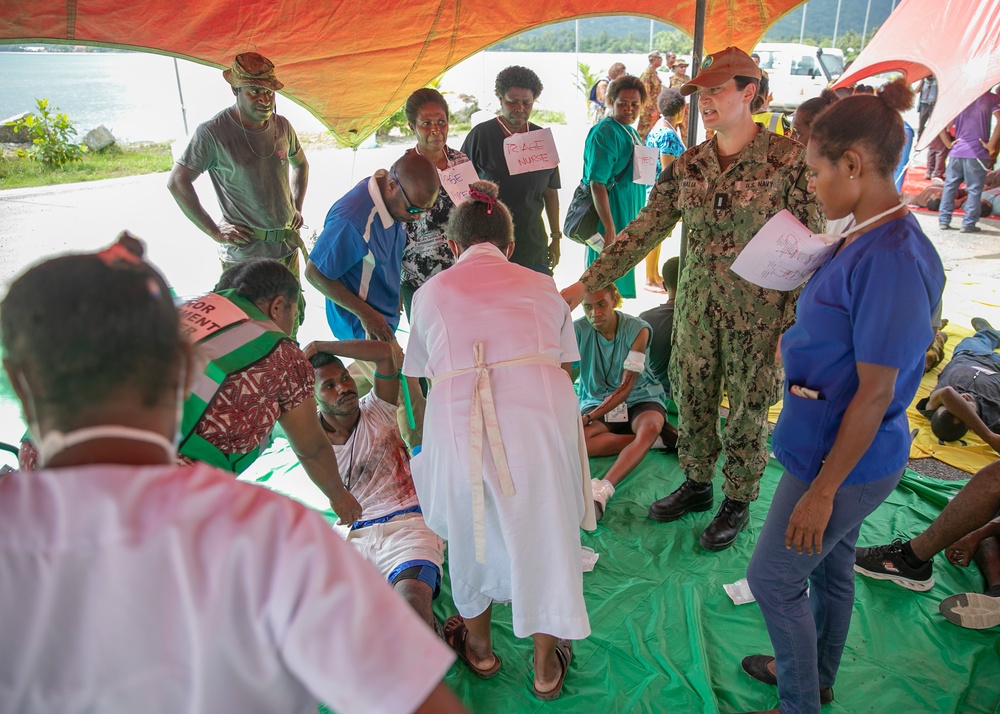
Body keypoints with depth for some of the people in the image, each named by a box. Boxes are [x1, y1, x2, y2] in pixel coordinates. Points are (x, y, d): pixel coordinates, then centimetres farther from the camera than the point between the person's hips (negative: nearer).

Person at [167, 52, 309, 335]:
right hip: (244, 253, -6)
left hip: (288, 246, 6)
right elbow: (177, 182, -10)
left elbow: (300, 164, 23)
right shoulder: (213, 132, -14)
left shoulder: (282, 126, 3)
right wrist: (214, 231, -12)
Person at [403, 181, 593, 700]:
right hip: (541, 417, 1)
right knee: (543, 531, 19)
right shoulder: (541, 287, 21)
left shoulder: (432, 292, 19)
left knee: (473, 528, 24)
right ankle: (546, 666, 35)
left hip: (459, 419, 0)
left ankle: (479, 646, 45)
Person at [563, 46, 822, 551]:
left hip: (758, 314, -4)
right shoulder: (686, 166, 2)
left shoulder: (789, 160, -11)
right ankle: (696, 485, 37)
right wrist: (586, 284, -4)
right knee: (692, 400, 14)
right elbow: (642, 231, 2)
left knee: (748, 410, 9)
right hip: (697, 307, 4)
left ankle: (737, 502, 31)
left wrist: (796, 322, -12)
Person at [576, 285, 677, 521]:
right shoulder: (577, 331, -11)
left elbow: (626, 387, -18)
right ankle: (660, 438, -23)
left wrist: (588, 418, -27)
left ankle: (602, 490, -54)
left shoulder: (637, 330, -16)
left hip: (639, 399, -1)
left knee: (650, 427, -38)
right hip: (596, 402, 2)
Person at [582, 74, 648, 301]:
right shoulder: (605, 132, -16)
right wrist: (610, 228, -27)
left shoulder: (631, 132, 13)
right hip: (612, 215, -10)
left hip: (628, 217, 10)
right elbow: (597, 183, -23)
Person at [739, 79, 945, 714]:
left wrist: (822, 490, -20)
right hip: (843, 449, 9)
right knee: (830, 565, 25)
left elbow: (875, 393, -25)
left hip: (848, 459, -9)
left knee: (773, 579, 7)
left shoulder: (892, 259, -27)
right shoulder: (865, 239, 2)